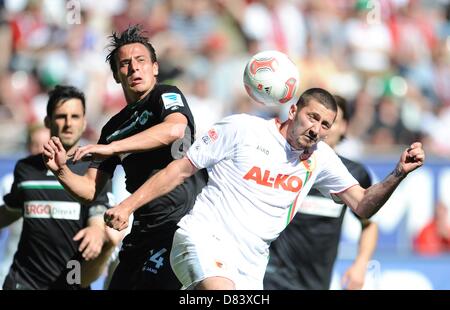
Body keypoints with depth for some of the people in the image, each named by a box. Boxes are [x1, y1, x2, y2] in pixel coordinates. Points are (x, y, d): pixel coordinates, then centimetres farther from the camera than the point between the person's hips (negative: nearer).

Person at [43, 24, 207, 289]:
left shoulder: (166, 96, -1)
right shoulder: (114, 127, 19)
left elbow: (175, 128, -26)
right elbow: (90, 189, 17)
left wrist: (111, 148, -24)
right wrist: (61, 171, -4)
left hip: (180, 222, -8)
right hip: (141, 233, 8)